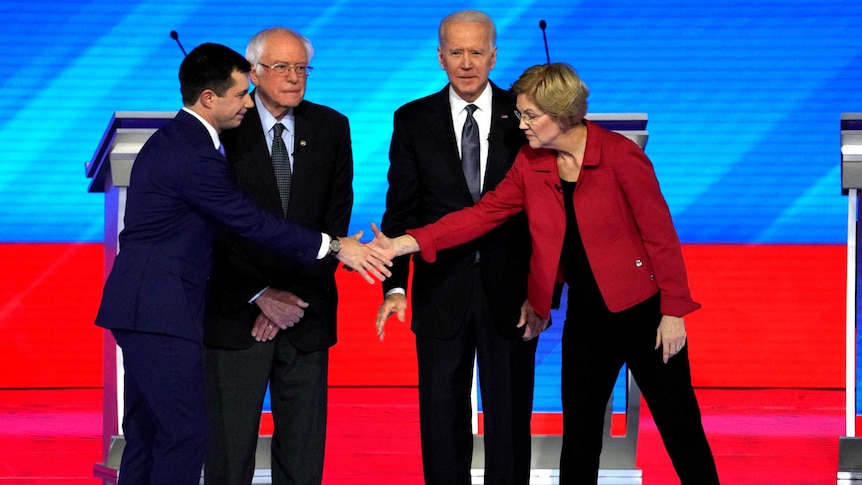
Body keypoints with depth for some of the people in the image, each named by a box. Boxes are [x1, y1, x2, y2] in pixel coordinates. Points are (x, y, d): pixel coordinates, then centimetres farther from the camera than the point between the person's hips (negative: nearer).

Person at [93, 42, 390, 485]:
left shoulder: (171, 140, 15)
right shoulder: (194, 156, -18)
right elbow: (252, 222, -17)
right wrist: (332, 247, -12)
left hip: (142, 306, 10)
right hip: (161, 312, -10)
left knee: (145, 433, 11)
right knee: (185, 432, -9)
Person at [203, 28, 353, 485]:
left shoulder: (331, 128, 7)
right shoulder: (222, 127, -2)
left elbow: (336, 220, 4)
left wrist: (294, 295, -5)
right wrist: (261, 296, -9)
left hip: (306, 310, 3)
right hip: (237, 310, -3)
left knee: (304, 445, 4)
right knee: (229, 443, 0)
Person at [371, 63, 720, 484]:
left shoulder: (620, 155, -15)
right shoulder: (531, 164, 2)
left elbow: (660, 235, -13)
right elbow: (484, 213, 0)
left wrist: (673, 311, -12)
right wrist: (406, 243, -8)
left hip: (641, 310, -6)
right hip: (586, 317, 6)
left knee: (680, 430, 0)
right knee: (578, 436, 9)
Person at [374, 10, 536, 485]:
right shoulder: (413, 120, 4)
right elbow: (401, 210, 2)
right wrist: (394, 286, -9)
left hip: (510, 291, -1)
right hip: (441, 291, 1)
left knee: (511, 418, 6)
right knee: (442, 419, 6)